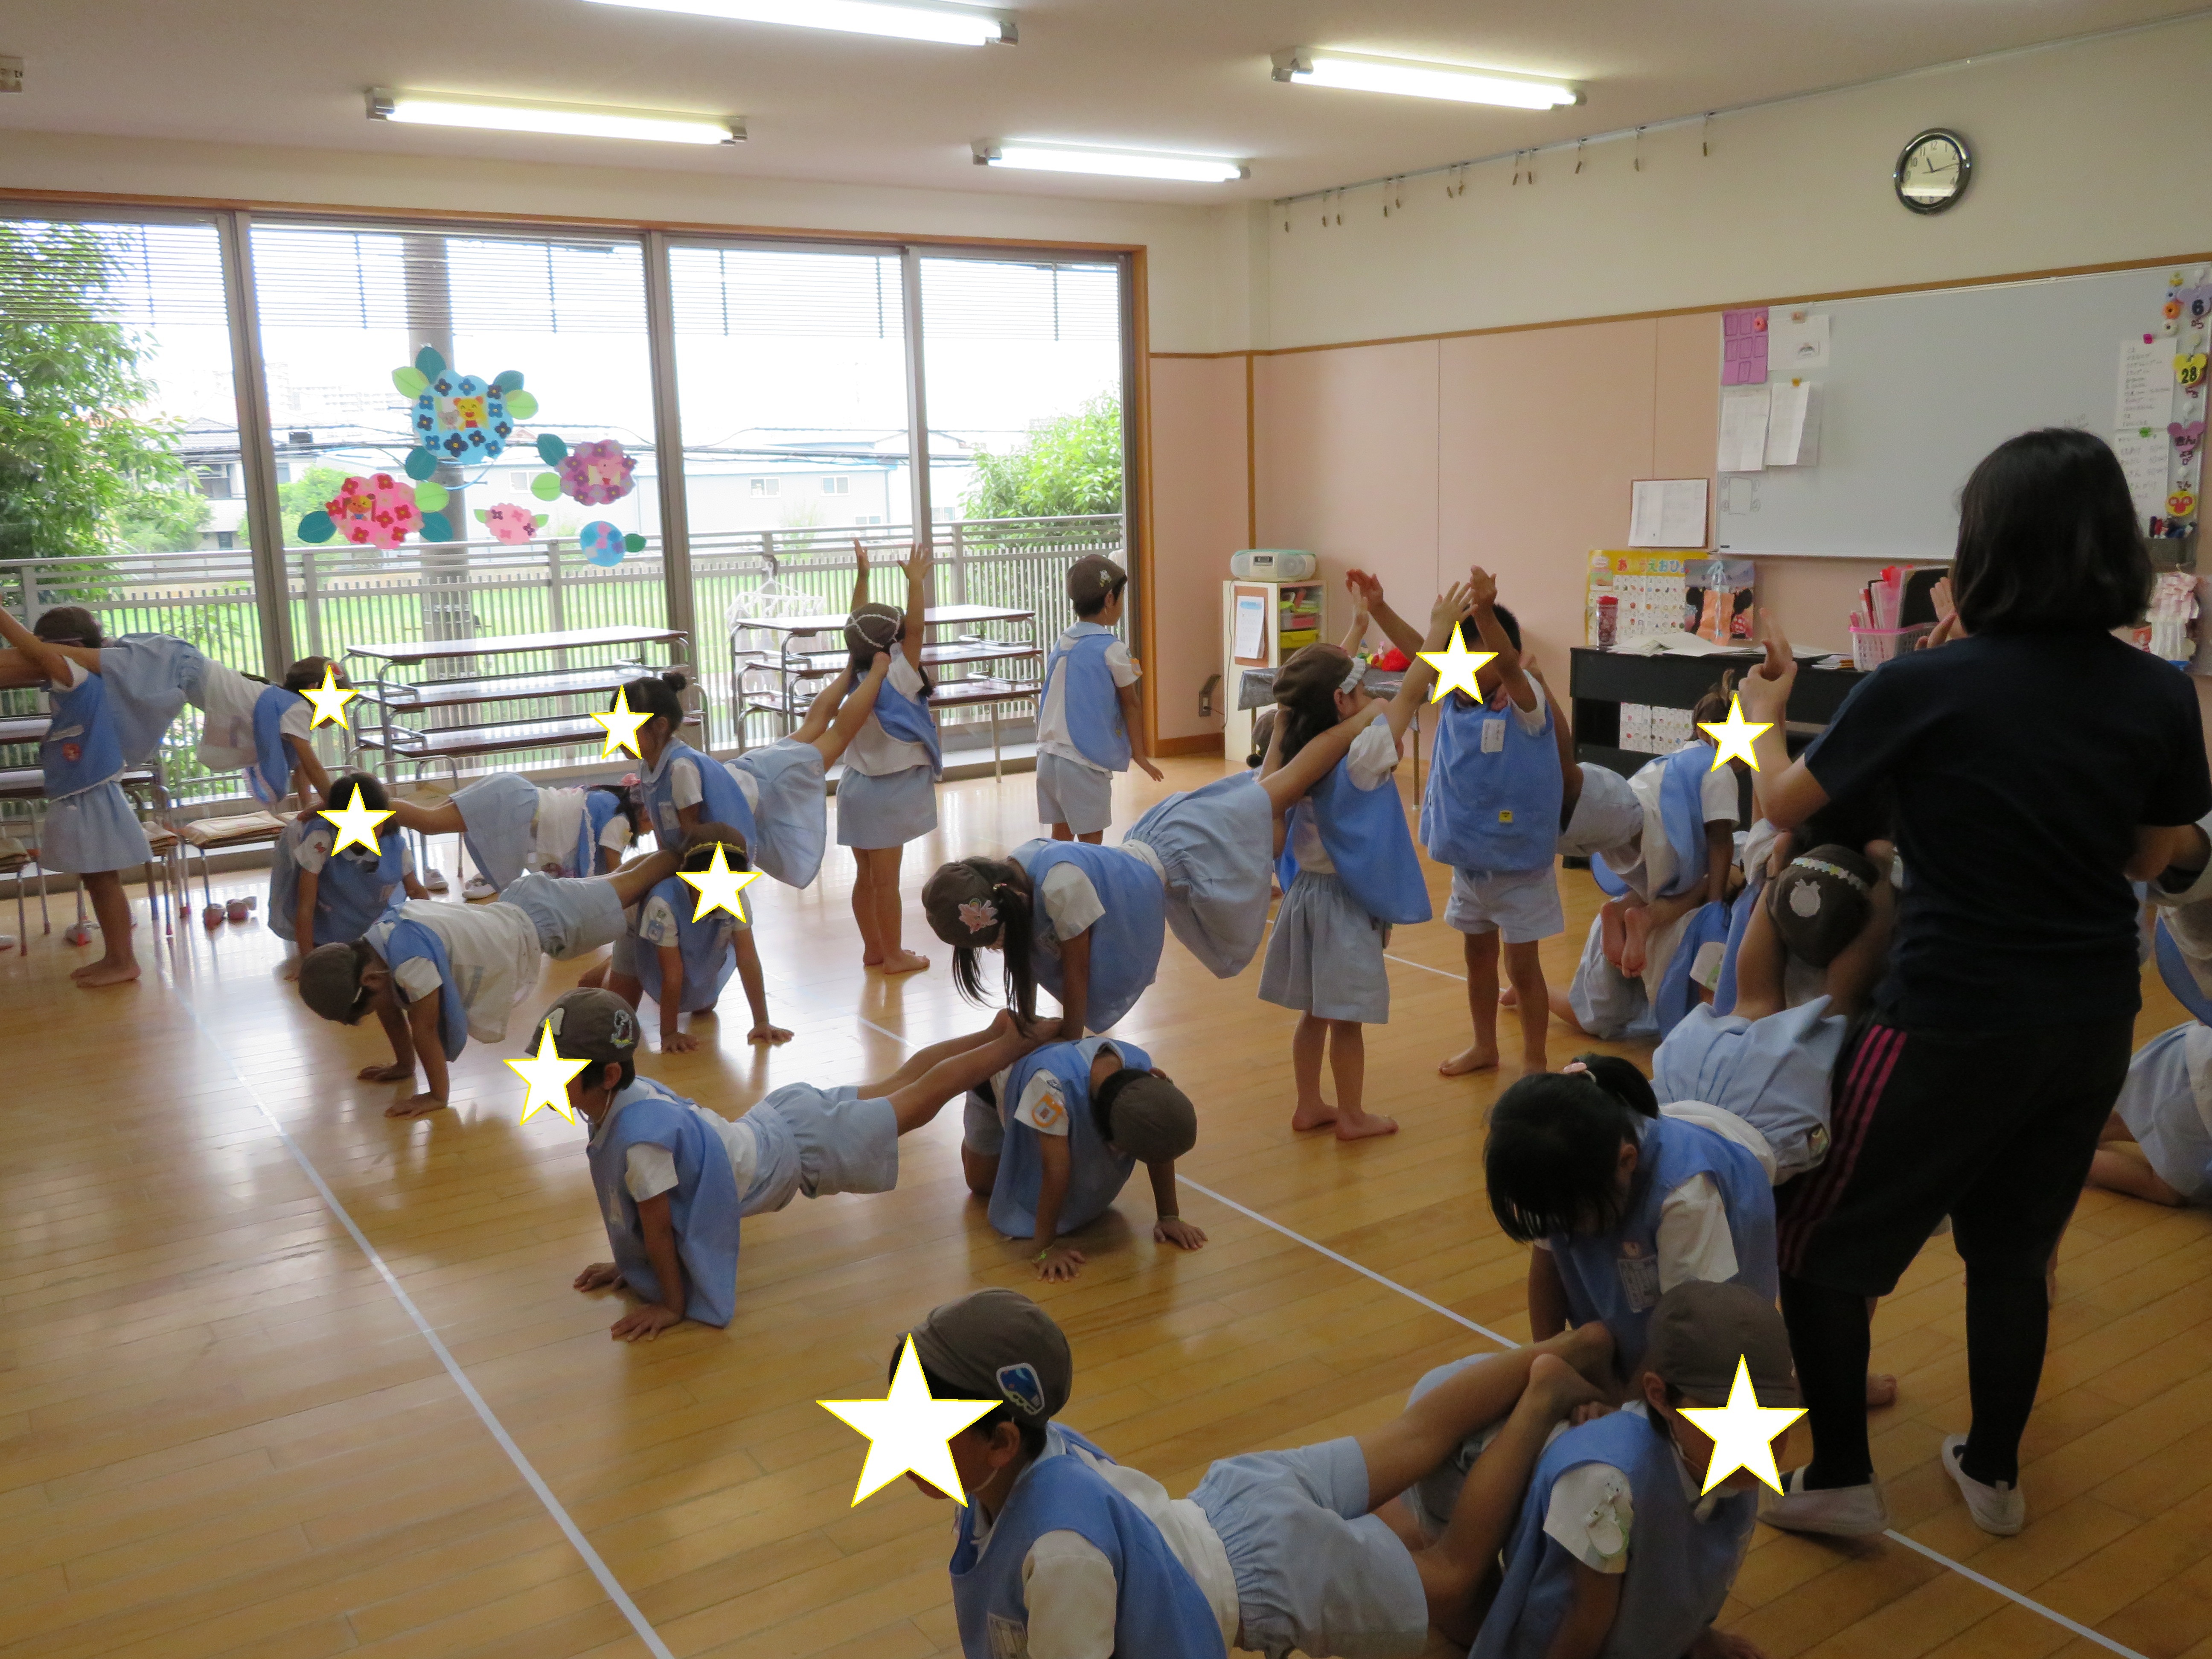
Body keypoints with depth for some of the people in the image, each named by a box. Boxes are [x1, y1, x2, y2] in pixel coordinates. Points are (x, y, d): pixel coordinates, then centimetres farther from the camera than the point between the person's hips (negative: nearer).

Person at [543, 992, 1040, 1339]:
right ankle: (997, 1032, 40)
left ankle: (1017, 1041, 26)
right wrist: (628, 1267, 8)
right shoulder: (629, 1092, -11)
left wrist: (673, 1306, -15)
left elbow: (659, 1225, -26)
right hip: (775, 1121, 7)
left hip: (803, 1149, -7)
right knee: (896, 1087, 23)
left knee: (915, 1101, 10)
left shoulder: (640, 1134, -37)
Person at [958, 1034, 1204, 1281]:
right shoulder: (1053, 1081, -52)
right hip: (1000, 1085, -4)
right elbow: (1055, 1170, -47)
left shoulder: (1144, 1073, -35)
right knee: (982, 1185, 9)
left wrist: (1170, 1217, -19)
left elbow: (1159, 1147, -21)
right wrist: (1046, 1248, -40)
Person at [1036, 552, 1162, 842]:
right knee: (1091, 839, 1)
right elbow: (1130, 704, -2)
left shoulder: (1059, 644, 8)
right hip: (1085, 762, -6)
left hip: (1047, 756, 7)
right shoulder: (1111, 650, -10)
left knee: (1062, 833, 14)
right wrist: (1139, 755, 7)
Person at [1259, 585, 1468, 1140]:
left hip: (1307, 890, 7)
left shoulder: (1297, 751, -2)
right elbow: (1412, 691, -15)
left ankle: (1309, 1106, 27)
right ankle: (1351, 1117, 19)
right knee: (1347, 1018, 6)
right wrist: (1440, 627, -7)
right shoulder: (1361, 756, -20)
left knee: (1316, 1011, 17)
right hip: (1347, 902, -7)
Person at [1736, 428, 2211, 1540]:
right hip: (2092, 1019, 6)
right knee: (2013, 1249, 23)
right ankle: (1993, 1473, 36)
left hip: (1955, 1019, -5)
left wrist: (1763, 717, 14)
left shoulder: (1926, 686, -17)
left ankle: (1840, 1480, 18)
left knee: (1823, 1243, 12)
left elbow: (1782, 804, -5)